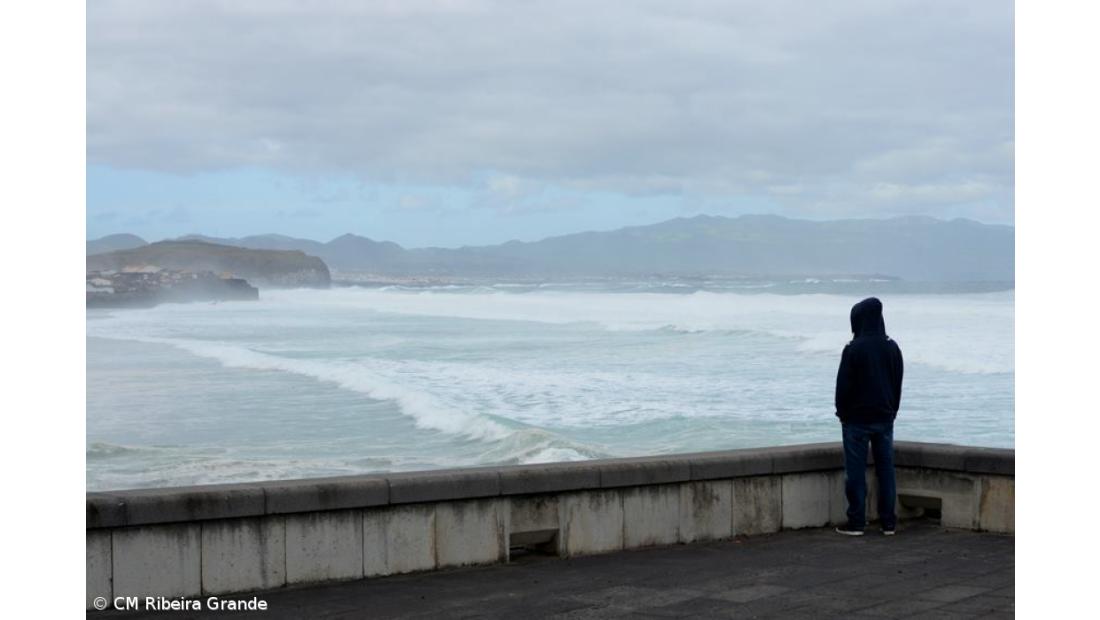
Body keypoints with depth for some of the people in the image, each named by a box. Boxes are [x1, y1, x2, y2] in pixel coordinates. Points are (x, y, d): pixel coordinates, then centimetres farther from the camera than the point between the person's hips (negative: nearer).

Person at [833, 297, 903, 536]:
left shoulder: (853, 349, -13)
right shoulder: (892, 348, 4)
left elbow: (843, 385, -9)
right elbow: (898, 384, 11)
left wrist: (842, 412, 5)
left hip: (857, 419, -5)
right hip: (884, 418, 5)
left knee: (856, 471, 0)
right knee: (886, 469, 8)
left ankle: (856, 522, 1)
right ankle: (888, 522, 10)